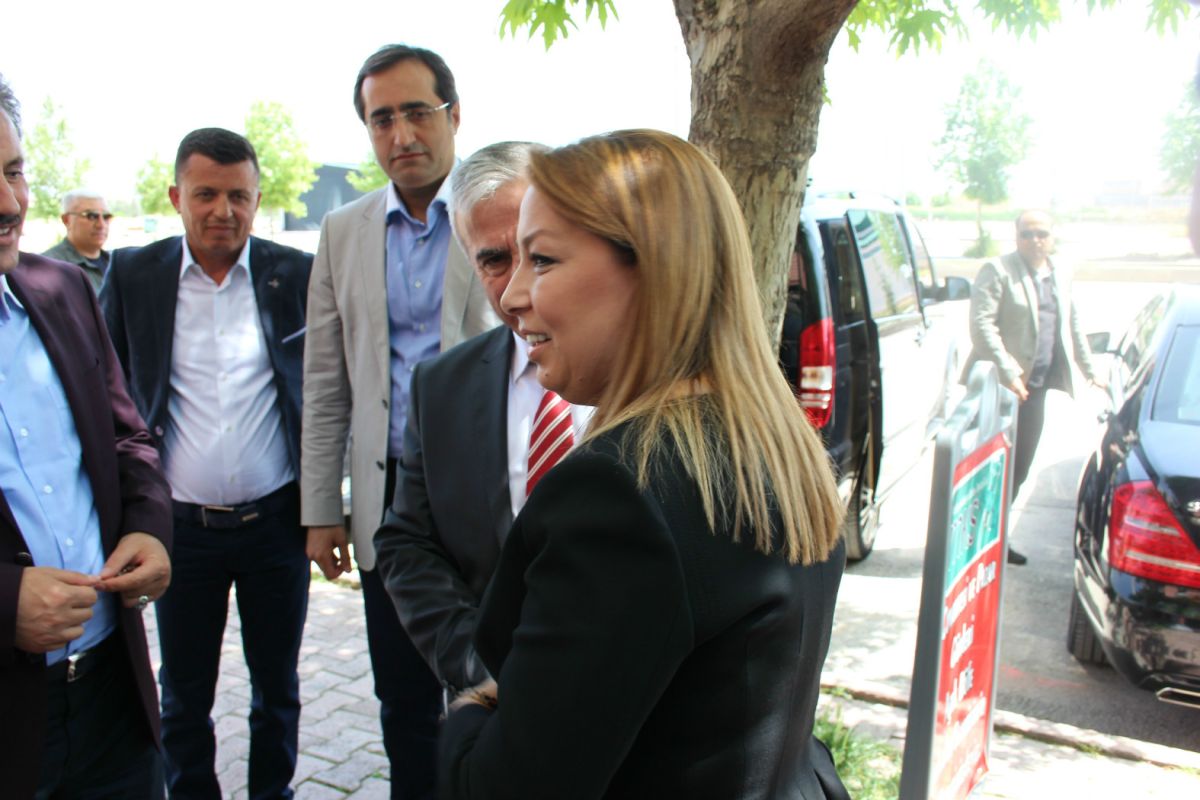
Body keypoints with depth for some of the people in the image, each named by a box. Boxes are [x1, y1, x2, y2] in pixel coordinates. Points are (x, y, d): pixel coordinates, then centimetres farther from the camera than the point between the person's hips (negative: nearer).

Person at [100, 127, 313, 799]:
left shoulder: (297, 274, -2)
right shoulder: (132, 274, 0)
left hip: (275, 520, 0)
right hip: (180, 526, 0)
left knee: (277, 686, 16)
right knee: (184, 693, 15)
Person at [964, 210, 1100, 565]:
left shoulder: (1060, 275, 16)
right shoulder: (997, 271, -6)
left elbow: (1072, 325, 25)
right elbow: (982, 324, -15)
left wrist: (1089, 370, 25)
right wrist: (1008, 372, -21)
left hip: (1036, 386, 7)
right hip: (1000, 385, -6)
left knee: (1018, 468, 9)